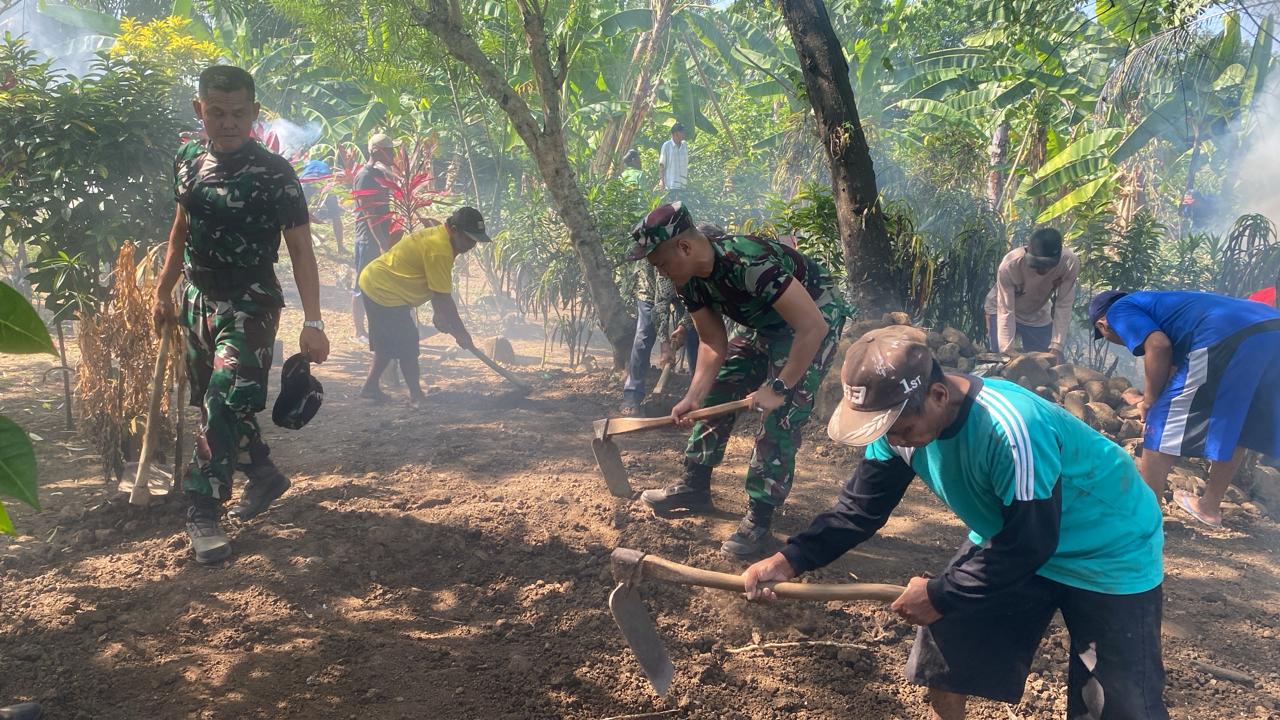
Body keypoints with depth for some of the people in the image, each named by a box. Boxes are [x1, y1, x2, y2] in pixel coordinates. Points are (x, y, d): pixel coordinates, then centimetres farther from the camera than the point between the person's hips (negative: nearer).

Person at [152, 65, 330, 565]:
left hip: (250, 302, -6)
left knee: (224, 401, -17)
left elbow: (300, 249, -14)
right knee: (216, 403, 14)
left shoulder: (274, 174, -14)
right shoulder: (188, 163, 3)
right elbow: (182, 230, 17)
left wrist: (313, 323, -20)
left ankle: (203, 513, -7)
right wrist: (163, 292, 18)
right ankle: (265, 475, 34)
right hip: (199, 298, 6)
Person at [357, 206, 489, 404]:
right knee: (408, 346, -4)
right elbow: (443, 297, -22)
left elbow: (436, 288, 16)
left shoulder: (437, 235, 7)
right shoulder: (439, 250, -25)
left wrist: (440, 315, 13)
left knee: (389, 343, 21)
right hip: (384, 293, -11)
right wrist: (461, 333, -14)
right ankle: (416, 397, 5)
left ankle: (370, 387, 30)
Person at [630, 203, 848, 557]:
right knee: (715, 390, 5)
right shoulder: (690, 280, -11)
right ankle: (695, 485, 19)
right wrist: (694, 396, -18)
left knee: (781, 417, -16)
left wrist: (779, 388, -32)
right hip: (765, 324, 8)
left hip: (815, 319, -8)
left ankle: (759, 518, -7)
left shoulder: (747, 262, -38)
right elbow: (712, 342, -5)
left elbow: (812, 327, -37)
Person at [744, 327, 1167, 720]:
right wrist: (791, 560, -23)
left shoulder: (1013, 431, -39)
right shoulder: (901, 419, -16)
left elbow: (1028, 545, -31)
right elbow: (861, 507, -10)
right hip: (1012, 535, 7)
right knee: (946, 646, 7)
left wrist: (941, 595, -23)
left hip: (1110, 549, -6)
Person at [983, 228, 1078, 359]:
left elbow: (1063, 307, -23)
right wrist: (1007, 352, -36)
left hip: (1039, 315, 2)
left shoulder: (1070, 263, -30)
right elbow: (1005, 312, -32)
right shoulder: (1009, 265, -36)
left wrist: (1056, 347, -29)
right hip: (1000, 311, -2)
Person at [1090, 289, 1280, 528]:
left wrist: (1149, 400, 7)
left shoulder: (1120, 310, 14)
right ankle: (1210, 506, 40)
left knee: (1161, 428, 4)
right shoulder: (1154, 303, 37)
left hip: (1226, 338, -9)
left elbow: (1159, 346, -5)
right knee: (1235, 429, 26)